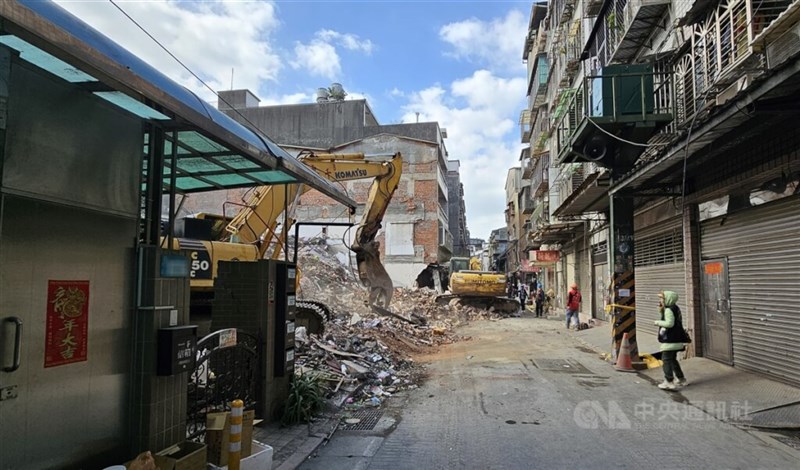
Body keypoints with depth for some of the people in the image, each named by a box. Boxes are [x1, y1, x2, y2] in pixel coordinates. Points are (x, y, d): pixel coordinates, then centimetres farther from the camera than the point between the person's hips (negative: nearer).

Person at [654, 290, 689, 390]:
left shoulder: (668, 310, -18)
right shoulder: (675, 308, 14)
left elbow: (669, 323, -27)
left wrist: (658, 322, -14)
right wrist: (661, 311, 10)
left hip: (670, 340, -11)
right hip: (676, 340, 11)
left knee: (666, 360, -6)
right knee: (672, 359, 22)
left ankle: (669, 382, -6)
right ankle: (681, 379, 31)